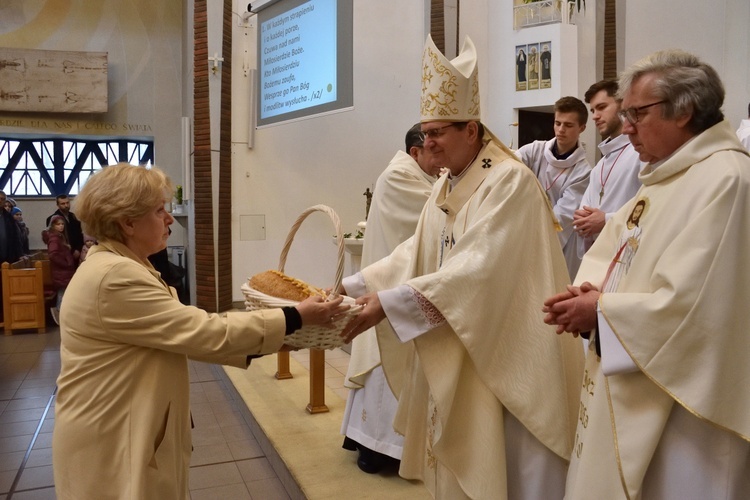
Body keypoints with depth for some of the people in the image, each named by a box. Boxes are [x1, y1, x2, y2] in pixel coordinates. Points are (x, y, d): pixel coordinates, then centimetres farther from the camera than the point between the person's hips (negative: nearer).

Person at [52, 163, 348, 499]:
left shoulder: (122, 267, 9)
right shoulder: (114, 277, -25)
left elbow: (182, 333, 5)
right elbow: (204, 333, -25)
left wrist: (255, 347, -2)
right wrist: (294, 318, -19)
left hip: (131, 431, 10)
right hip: (108, 441, -9)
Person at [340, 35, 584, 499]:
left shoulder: (510, 180, -18)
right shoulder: (446, 185, 9)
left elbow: (479, 270, -28)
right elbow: (414, 254, 6)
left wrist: (389, 303, -30)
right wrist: (350, 287, -4)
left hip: (506, 356, -8)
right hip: (456, 356, 8)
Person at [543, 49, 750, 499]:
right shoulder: (668, 175, 11)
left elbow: (687, 304, -27)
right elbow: (615, 250, 12)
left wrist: (601, 309, -16)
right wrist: (589, 290, -8)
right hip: (631, 383, 9)